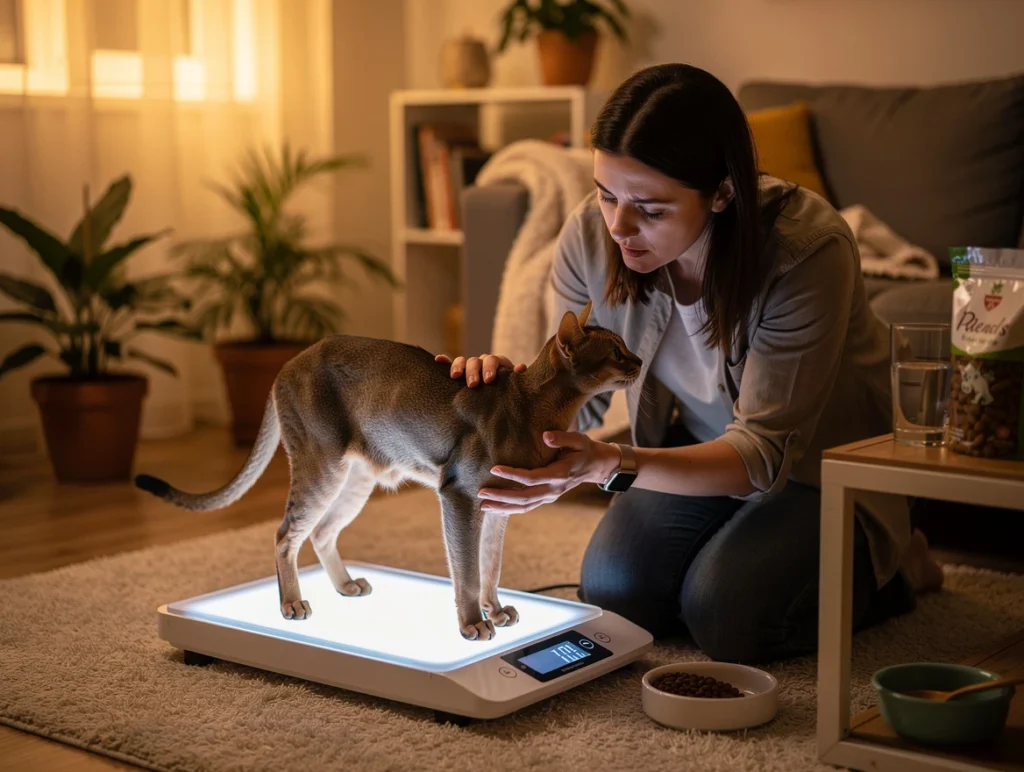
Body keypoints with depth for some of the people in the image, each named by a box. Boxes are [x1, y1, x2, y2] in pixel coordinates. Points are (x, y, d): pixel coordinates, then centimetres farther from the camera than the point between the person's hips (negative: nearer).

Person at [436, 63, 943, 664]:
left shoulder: (808, 249, -35)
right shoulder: (592, 236, -22)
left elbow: (764, 449, -33)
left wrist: (611, 466, -48)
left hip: (820, 454, -4)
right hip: (699, 440, 5)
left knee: (726, 616, -21)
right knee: (614, 592, -11)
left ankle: (892, 564, 8)